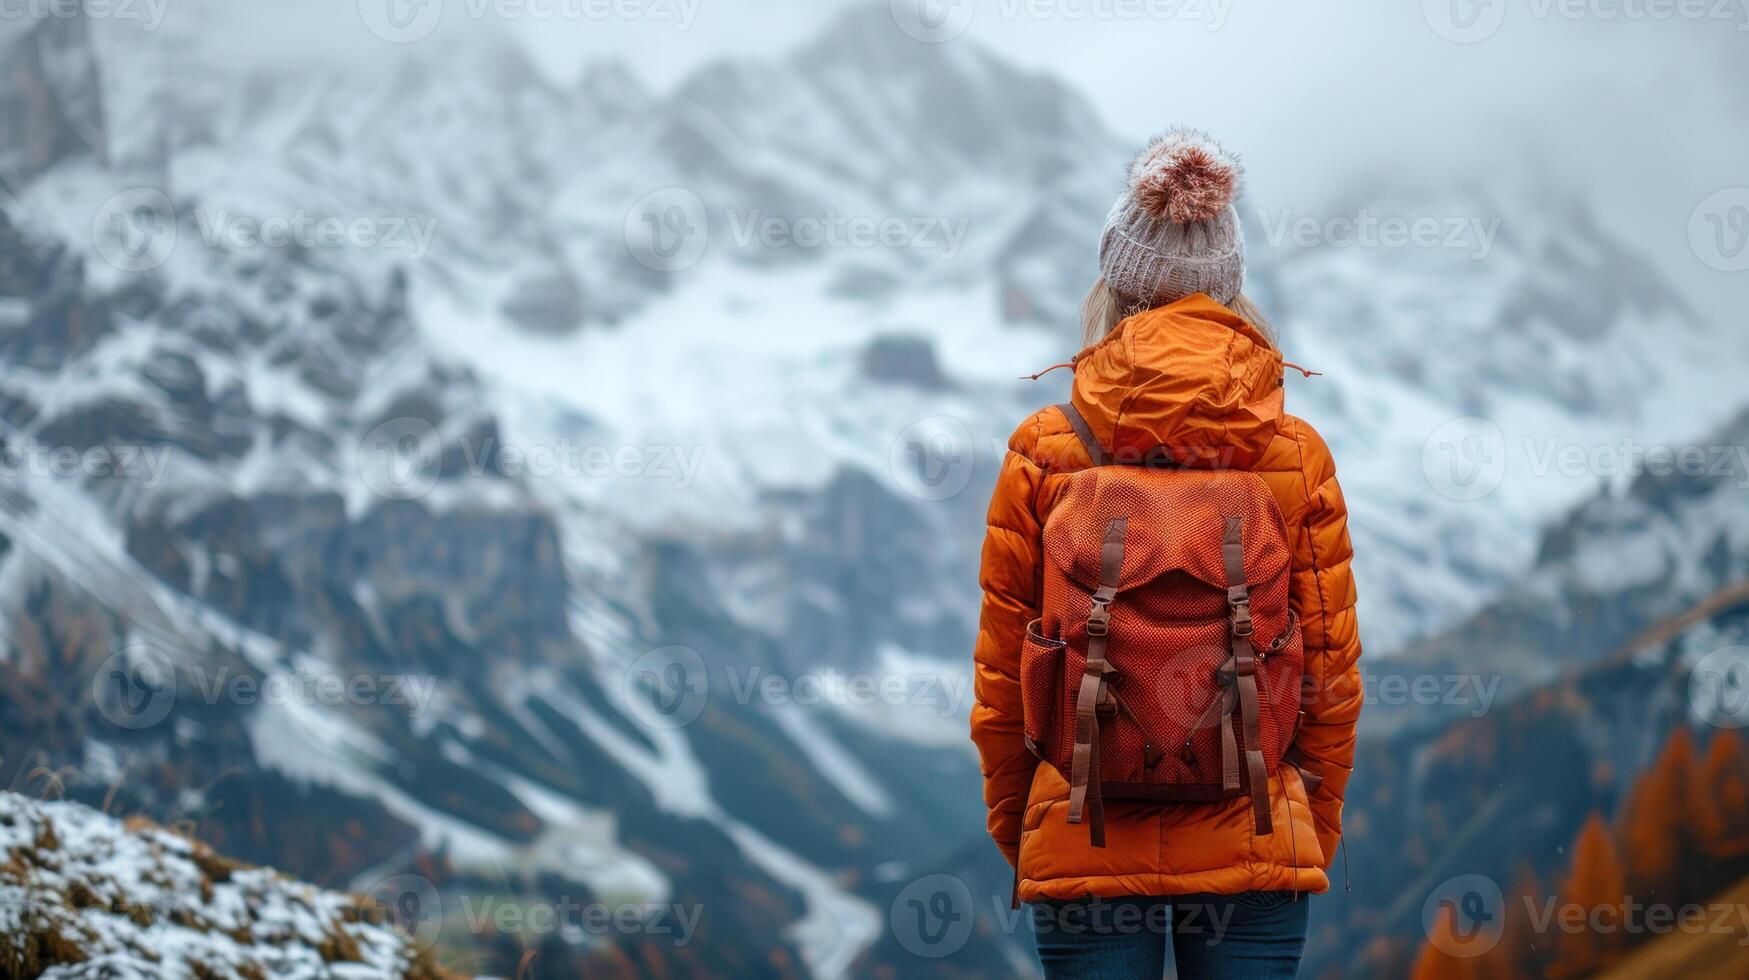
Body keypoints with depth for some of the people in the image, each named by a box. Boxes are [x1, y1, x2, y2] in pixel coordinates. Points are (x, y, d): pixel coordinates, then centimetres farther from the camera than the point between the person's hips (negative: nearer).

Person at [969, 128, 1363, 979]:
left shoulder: (1043, 453, -4)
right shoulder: (1297, 455, -2)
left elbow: (1001, 678, 1)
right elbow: (1332, 672, 3)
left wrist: (1013, 828, 15)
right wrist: (1315, 835, 16)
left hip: (1085, 846, 0)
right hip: (1253, 845, 1)